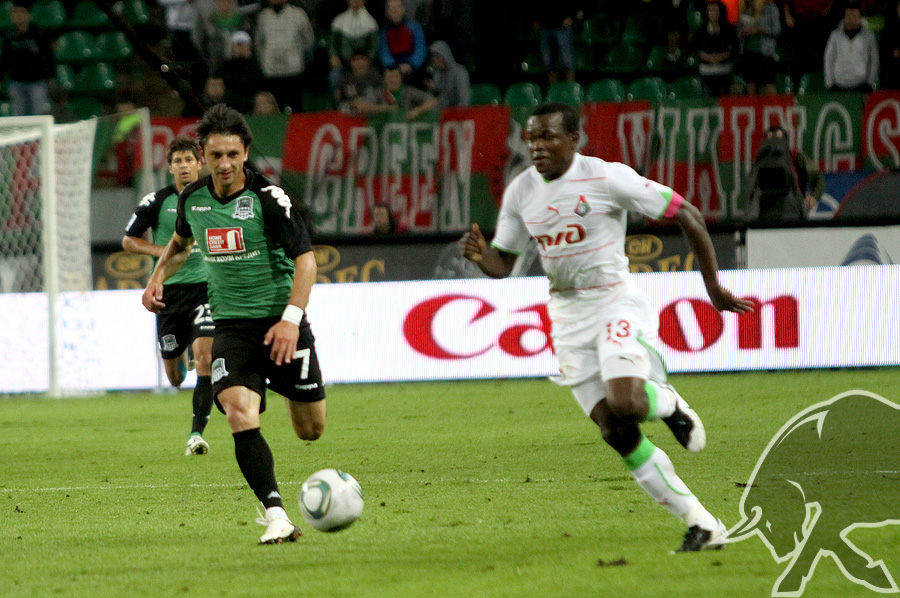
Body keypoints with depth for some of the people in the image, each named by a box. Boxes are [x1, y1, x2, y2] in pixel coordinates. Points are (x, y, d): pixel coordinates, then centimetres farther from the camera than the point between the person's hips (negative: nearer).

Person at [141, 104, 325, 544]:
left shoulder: (268, 198, -12)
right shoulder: (192, 199, 3)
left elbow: (305, 259, -11)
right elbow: (181, 240, 26)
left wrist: (291, 319, -21)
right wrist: (158, 277, 10)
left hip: (281, 322, -2)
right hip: (231, 325, 2)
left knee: (311, 430, 6)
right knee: (240, 413, -25)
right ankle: (276, 517, -26)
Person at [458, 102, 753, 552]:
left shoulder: (607, 178, -14)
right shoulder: (520, 191, 3)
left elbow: (686, 215, -9)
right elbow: (503, 263, 12)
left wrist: (713, 287, -7)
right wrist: (481, 256, -13)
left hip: (616, 303, -5)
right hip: (568, 316, 5)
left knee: (624, 405, -31)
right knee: (618, 435, -2)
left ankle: (668, 404, 8)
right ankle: (700, 523, 7)